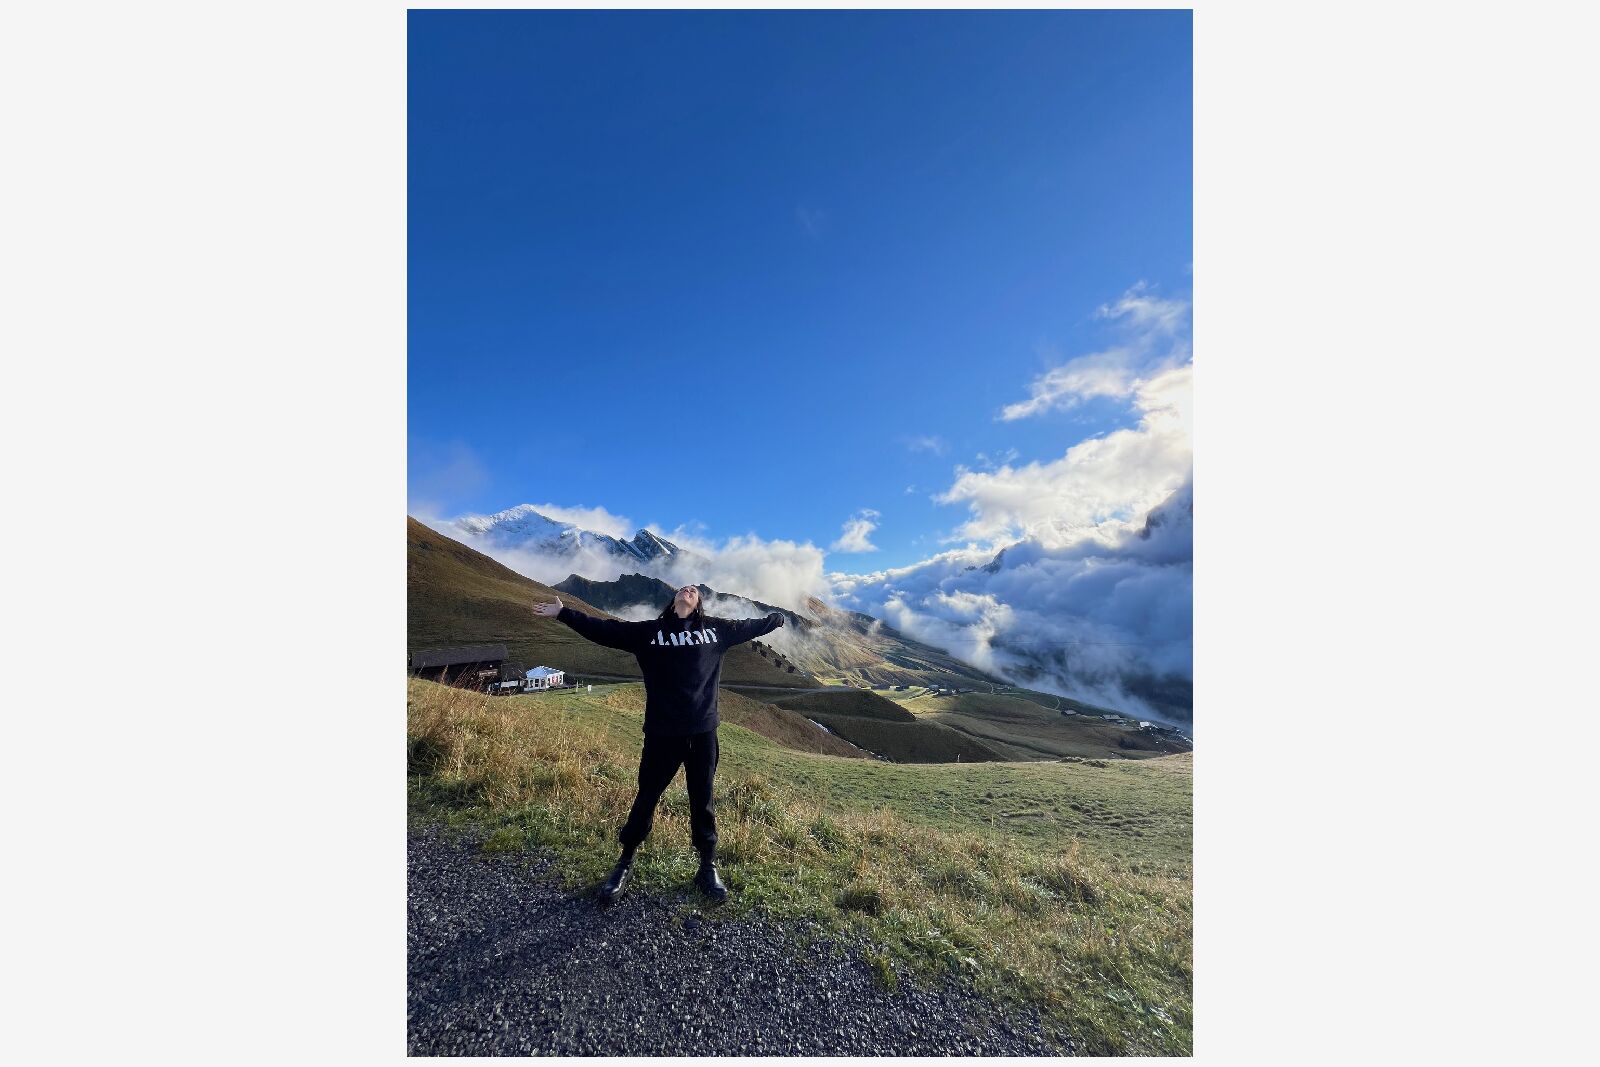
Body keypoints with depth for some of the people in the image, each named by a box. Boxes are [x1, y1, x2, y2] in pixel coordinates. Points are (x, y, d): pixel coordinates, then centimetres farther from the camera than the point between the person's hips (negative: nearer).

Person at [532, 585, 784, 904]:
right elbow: (604, 629, 1)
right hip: (662, 733, -1)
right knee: (646, 798, 14)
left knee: (702, 801, 15)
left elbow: (752, 626, 15)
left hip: (703, 732, 1)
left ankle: (708, 868, 34)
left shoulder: (717, 629, 3)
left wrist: (782, 616, 24)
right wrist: (563, 613, -1)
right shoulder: (649, 631, 1)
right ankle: (625, 863, 38)